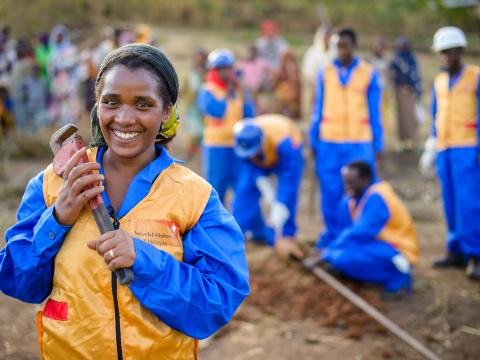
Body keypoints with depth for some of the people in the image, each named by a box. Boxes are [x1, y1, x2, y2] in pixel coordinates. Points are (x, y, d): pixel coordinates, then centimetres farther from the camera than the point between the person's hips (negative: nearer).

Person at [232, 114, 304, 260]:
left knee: (288, 193, -23)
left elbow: (286, 186, -44)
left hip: (284, 155, -3)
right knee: (245, 188, -14)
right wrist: (271, 199, -33)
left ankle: (287, 235, -12)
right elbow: (255, 173, -24)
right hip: (259, 161, 3)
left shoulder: (285, 143, -45)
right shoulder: (244, 139, -34)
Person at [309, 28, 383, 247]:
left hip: (360, 143, -1)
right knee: (331, 192, 2)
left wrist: (377, 145, 3)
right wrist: (313, 142, 7)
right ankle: (332, 235, 14)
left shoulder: (369, 74, 4)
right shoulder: (325, 73, 9)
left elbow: (374, 112, 6)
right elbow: (318, 109, 12)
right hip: (329, 143, 2)